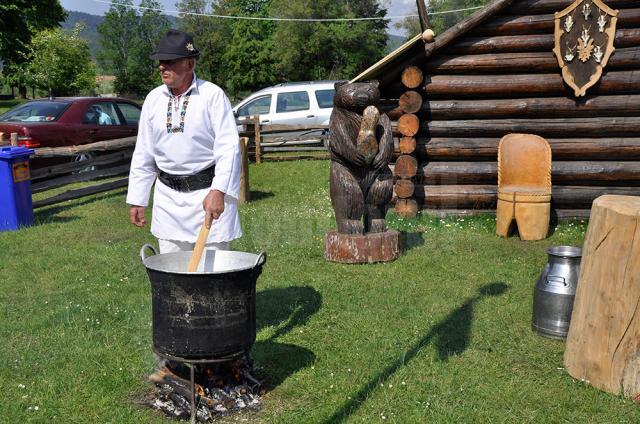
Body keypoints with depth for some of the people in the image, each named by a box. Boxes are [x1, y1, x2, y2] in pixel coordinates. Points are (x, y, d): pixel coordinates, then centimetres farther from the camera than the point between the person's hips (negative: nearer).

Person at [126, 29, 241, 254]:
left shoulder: (212, 95, -8)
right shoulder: (153, 98, 7)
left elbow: (228, 147, -14)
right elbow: (143, 153, 13)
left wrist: (218, 191, -26)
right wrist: (137, 200, 11)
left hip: (208, 192, -4)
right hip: (167, 195, 5)